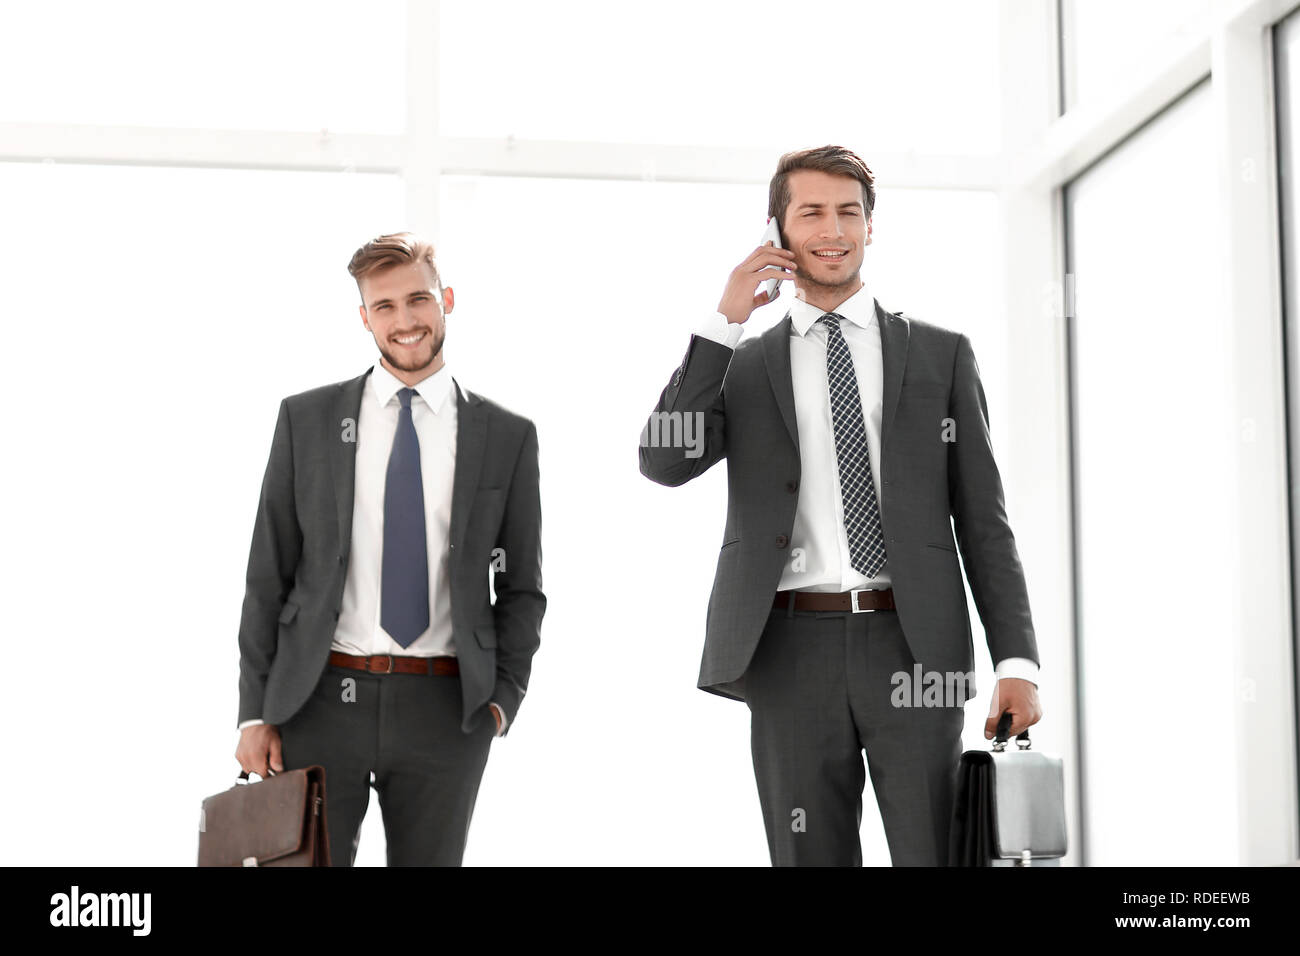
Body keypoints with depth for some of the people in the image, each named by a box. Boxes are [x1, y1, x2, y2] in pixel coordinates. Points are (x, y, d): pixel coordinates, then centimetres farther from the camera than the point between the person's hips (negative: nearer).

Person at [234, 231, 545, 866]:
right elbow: (268, 576, 5)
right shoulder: (305, 420, 5)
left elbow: (521, 587, 10)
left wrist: (504, 695, -2)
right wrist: (255, 713, 0)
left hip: (446, 712, 0)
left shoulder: (507, 437, 5)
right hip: (320, 702, 0)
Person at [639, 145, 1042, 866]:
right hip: (791, 653, 1)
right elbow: (664, 462, -4)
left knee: (936, 857, -2)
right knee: (809, 858, 4)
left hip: (913, 650, 0)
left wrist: (1016, 661, -2)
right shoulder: (741, 367, 14)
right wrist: (725, 320, -5)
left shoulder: (942, 356, 12)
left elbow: (982, 518, 8)